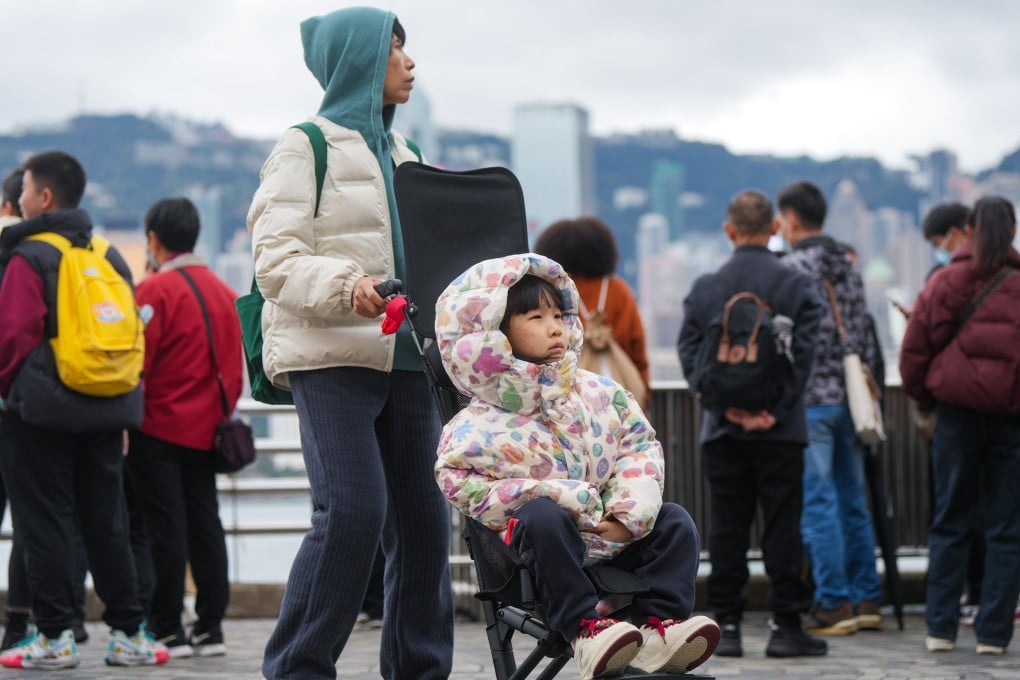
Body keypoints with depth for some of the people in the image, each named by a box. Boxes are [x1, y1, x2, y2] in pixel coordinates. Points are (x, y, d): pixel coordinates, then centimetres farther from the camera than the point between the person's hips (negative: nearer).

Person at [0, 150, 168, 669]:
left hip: (43, 412, -6)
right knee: (106, 523, 10)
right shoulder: (110, 256, 11)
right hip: (107, 412, 6)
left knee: (46, 524, 0)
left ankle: (55, 636, -1)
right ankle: (127, 633, 10)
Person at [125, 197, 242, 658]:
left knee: (166, 529, -3)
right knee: (205, 525, 9)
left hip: (159, 427, -7)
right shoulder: (224, 292, 10)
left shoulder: (155, 290, -13)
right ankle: (210, 628, 11)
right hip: (207, 429, 7)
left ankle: (167, 631, -1)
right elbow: (234, 365, 14)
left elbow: (137, 361, -16)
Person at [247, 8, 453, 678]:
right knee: (352, 508, -17)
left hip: (405, 356, 7)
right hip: (330, 355, -7)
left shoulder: (398, 152, 21)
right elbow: (276, 260, -11)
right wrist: (346, 287, -27)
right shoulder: (305, 148, -2)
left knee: (423, 515, 4)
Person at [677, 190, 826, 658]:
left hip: (722, 428, 2)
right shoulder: (796, 286, -3)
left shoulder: (705, 288, 2)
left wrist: (729, 407, -6)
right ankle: (786, 625, 3)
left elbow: (690, 355, -2)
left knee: (727, 528, 6)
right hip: (780, 428, -2)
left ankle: (726, 626, 6)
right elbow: (803, 355, -10)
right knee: (781, 527, 3)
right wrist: (774, 410, -9)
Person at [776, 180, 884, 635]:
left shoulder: (790, 269, -10)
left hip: (810, 397, -7)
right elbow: (863, 331, 12)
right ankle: (866, 599, 13)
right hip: (852, 396, 7)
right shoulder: (848, 266, 11)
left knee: (817, 502, -4)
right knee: (853, 500, 11)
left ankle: (833, 604, -4)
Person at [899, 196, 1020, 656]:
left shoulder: (946, 281, 0)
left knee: (950, 523, 8)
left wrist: (924, 396, 17)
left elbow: (914, 350, 2)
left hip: (958, 410, 1)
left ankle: (940, 628, 8)